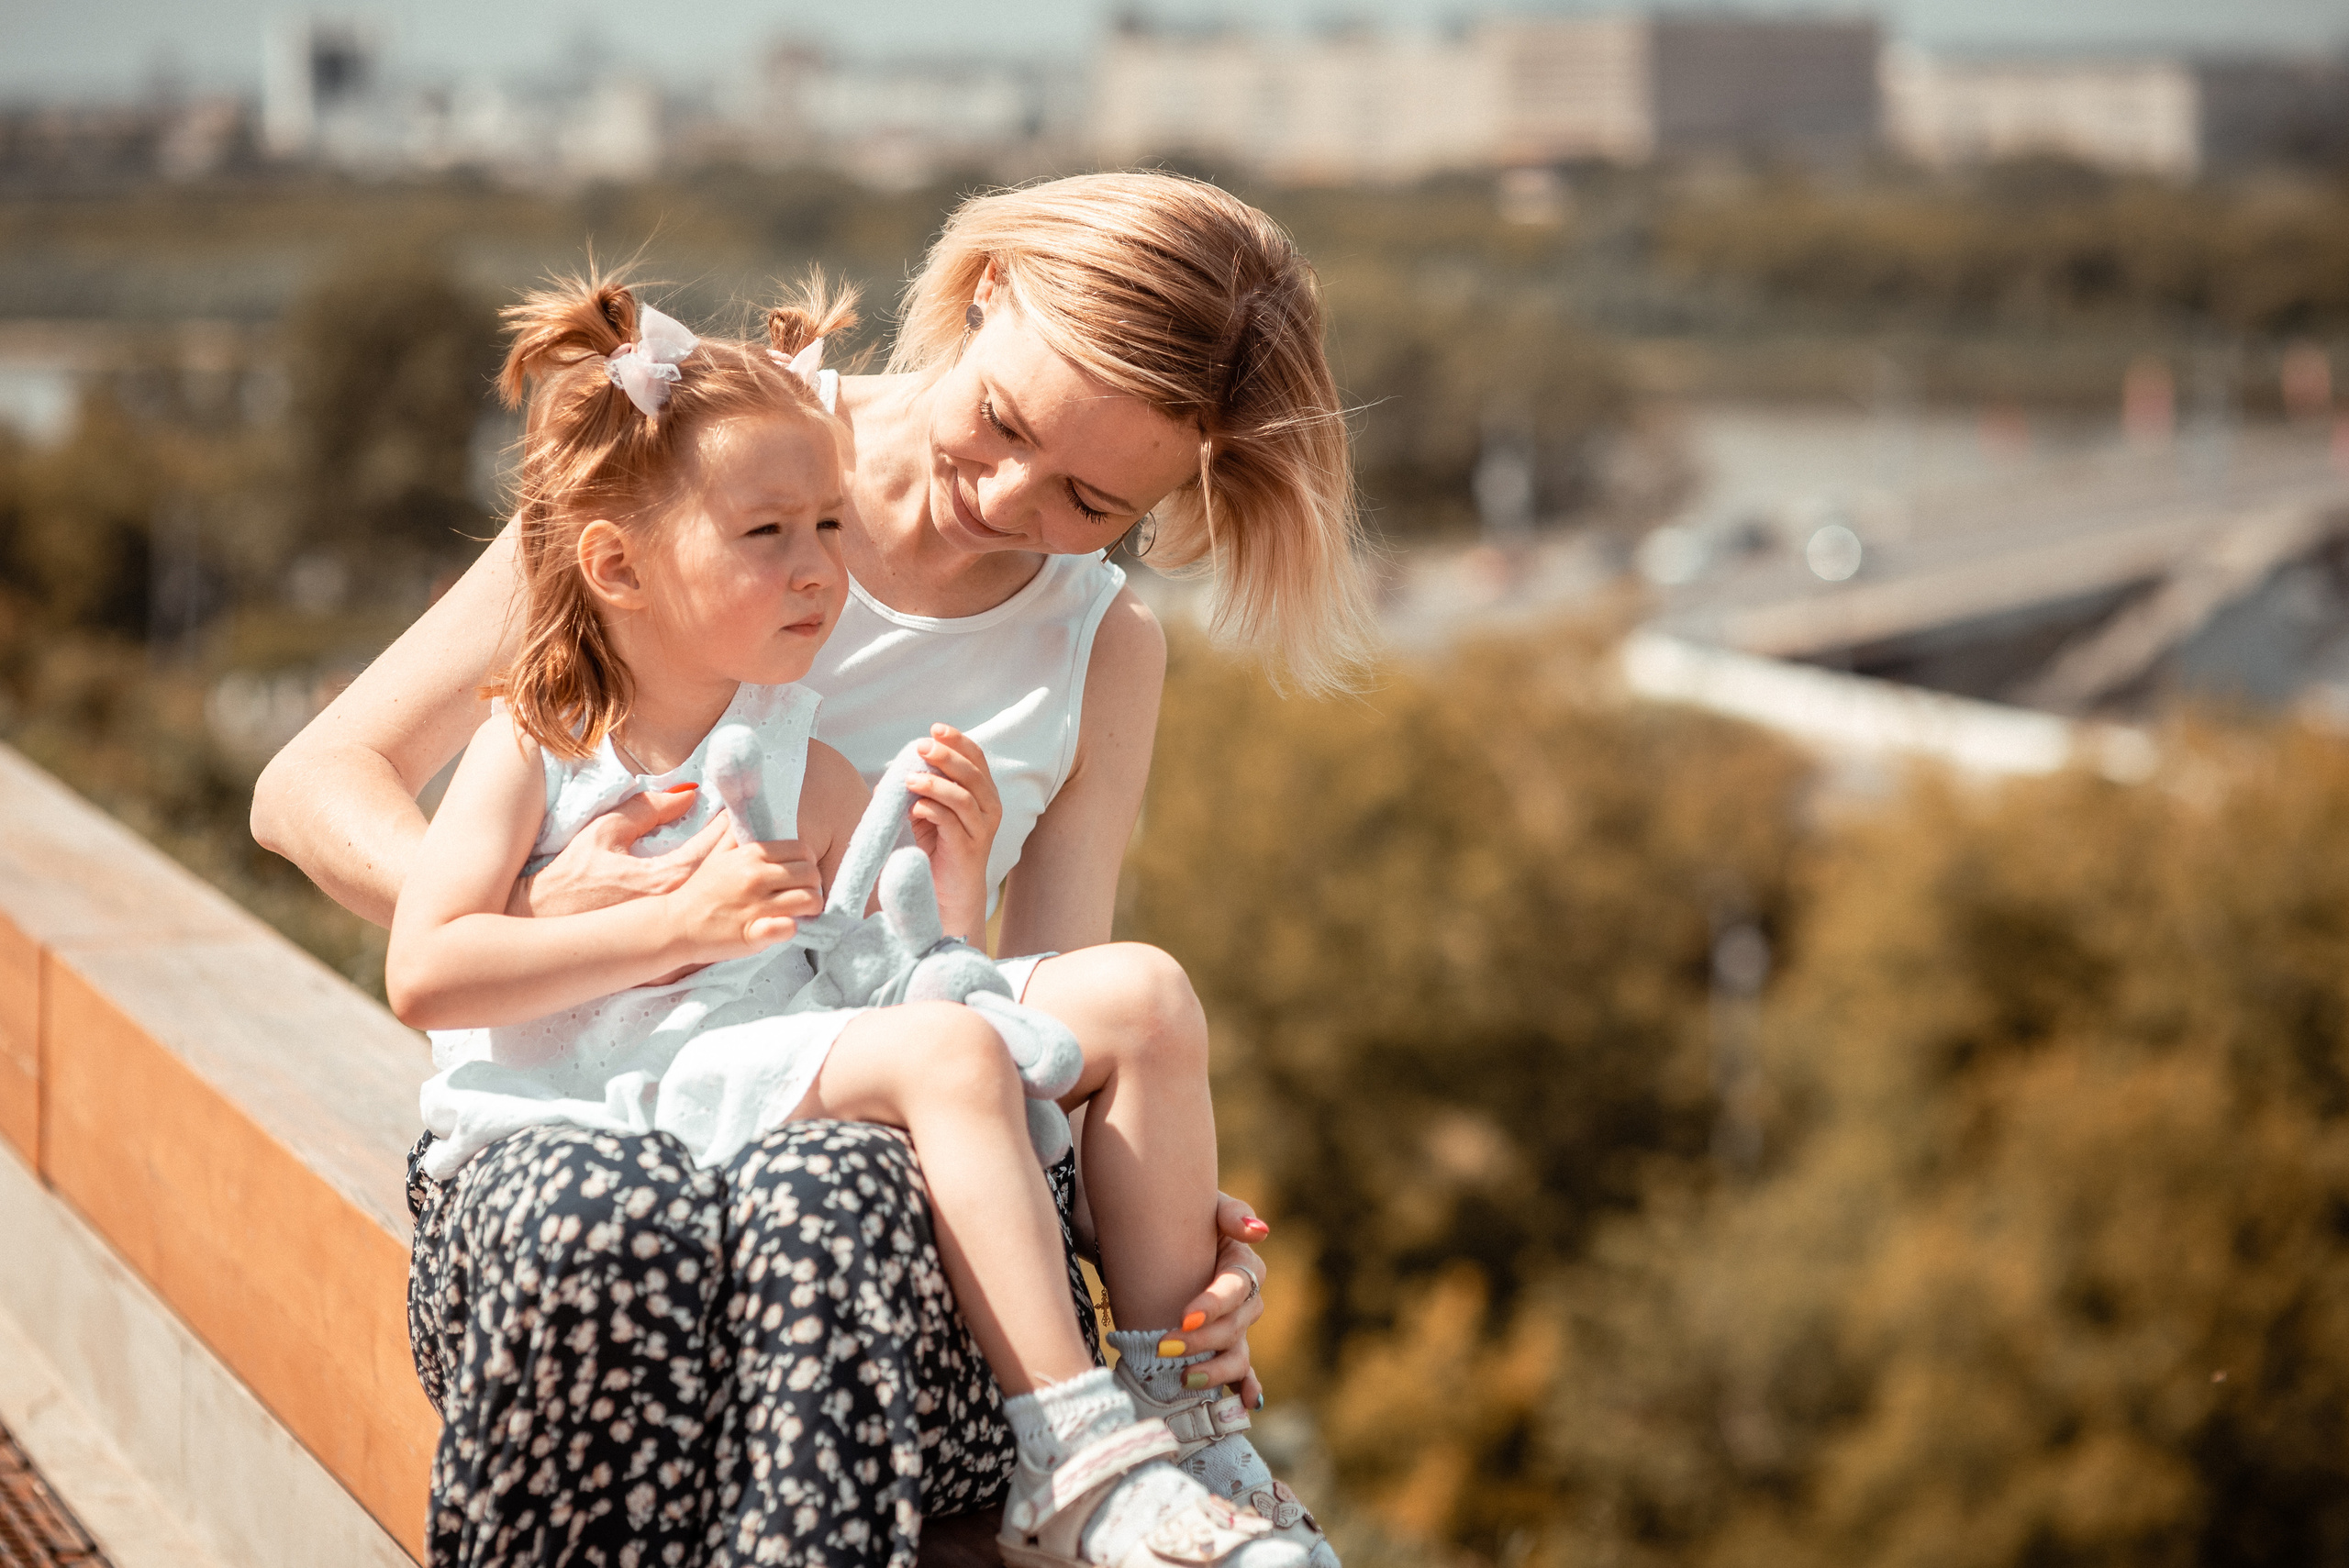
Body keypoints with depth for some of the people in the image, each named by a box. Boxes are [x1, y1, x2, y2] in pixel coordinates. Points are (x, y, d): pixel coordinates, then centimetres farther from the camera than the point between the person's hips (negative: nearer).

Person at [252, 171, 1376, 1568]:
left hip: (872, 1135, 2)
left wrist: (1163, 1232, -21)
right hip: (573, 1122, -1)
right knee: (590, 1216, -40)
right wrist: (530, 916, -24)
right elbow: (316, 786, -2)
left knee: (822, 1200, -37)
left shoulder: (1104, 655, 9)